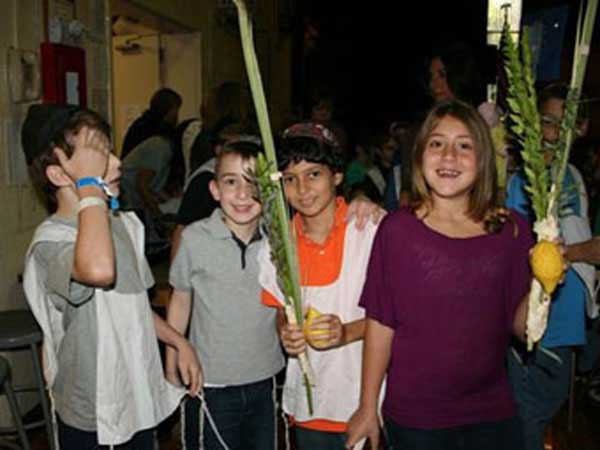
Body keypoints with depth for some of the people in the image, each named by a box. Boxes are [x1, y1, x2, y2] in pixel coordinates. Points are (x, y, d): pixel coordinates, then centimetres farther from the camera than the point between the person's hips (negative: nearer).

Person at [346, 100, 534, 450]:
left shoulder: (512, 230, -4)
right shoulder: (398, 229, -11)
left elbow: (520, 328, 1)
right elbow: (380, 324, -7)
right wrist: (368, 408, -4)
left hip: (492, 413, 3)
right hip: (413, 416, -2)